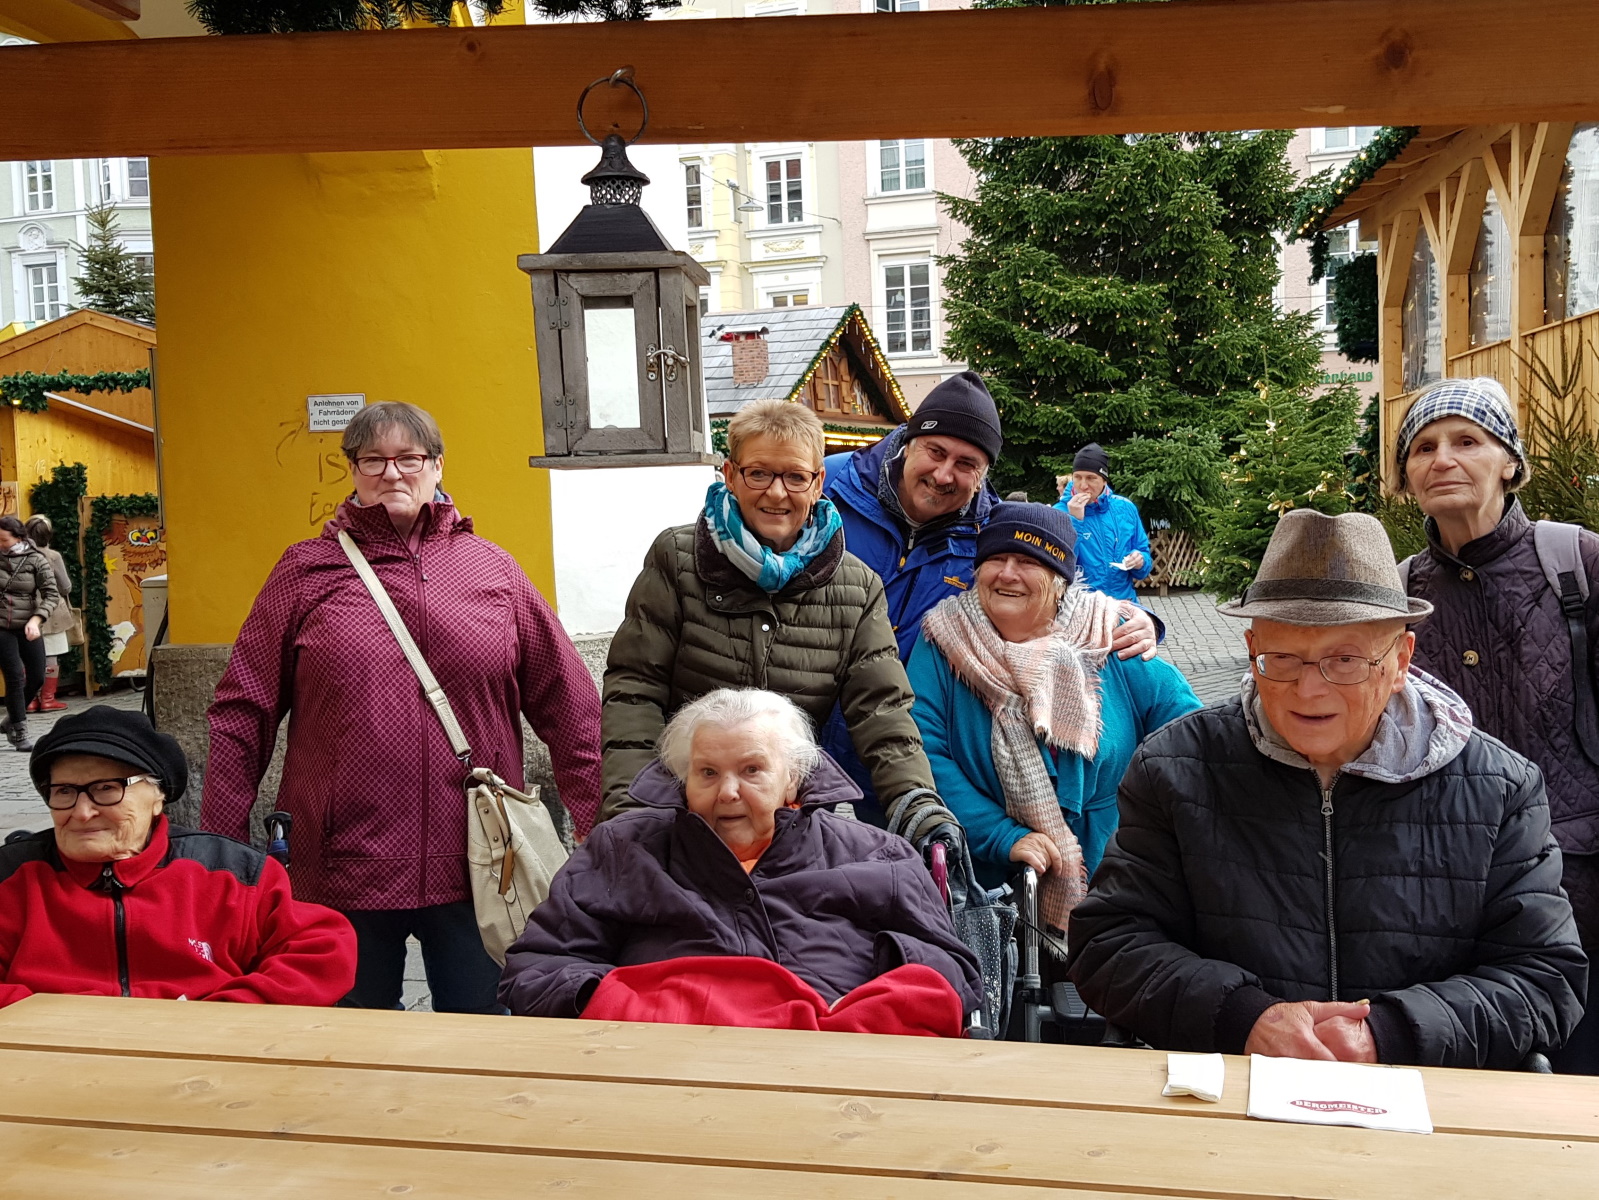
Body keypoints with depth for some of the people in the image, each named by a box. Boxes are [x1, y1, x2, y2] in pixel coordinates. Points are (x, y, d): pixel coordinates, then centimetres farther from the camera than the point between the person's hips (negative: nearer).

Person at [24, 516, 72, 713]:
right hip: (51, 614, -3)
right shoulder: (53, 556, -12)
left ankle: (30, 699, 12)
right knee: (51, 656, 5)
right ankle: (47, 699, 7)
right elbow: (66, 588, -5)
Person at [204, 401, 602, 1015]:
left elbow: (569, 701, 7)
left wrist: (596, 826, 4)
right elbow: (243, 712, 3)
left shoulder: (492, 569, 6)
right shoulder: (305, 572, 4)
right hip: (342, 870, 0)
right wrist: (222, 847, 0)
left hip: (473, 867, 1)